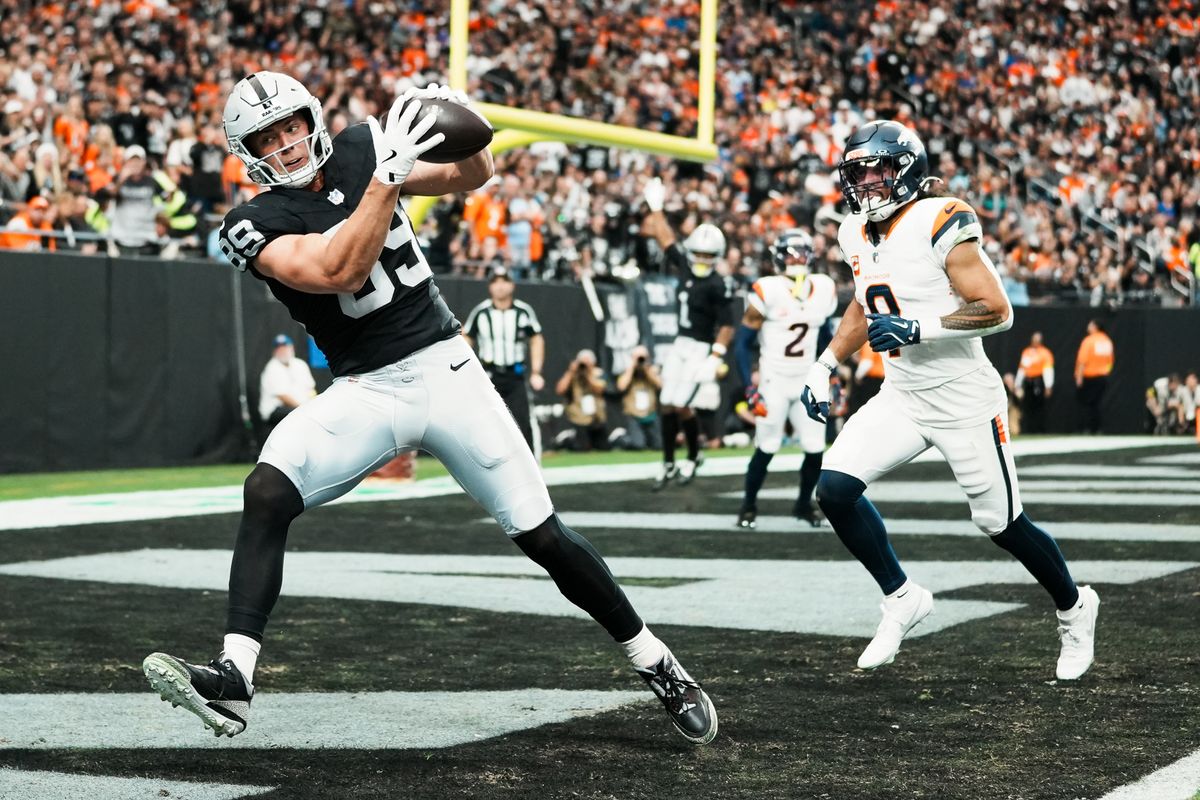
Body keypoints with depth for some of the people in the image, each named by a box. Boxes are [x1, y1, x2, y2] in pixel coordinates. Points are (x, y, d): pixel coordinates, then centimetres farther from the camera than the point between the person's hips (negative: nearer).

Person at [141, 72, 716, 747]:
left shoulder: (359, 149, 4)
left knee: (543, 536, 1)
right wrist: (389, 173, -29)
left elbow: (472, 177, 12)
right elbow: (338, 271, -24)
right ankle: (234, 677, -29)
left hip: (447, 370, 2)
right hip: (365, 392, -1)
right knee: (267, 491, -27)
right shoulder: (257, 225, -7)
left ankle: (657, 665, 17)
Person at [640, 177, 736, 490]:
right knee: (668, 404, 6)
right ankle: (668, 464, 15)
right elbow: (665, 237, 18)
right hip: (680, 344, 7)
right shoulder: (685, 265, 3)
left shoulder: (718, 286, -16)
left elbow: (727, 326, -15)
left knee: (682, 404, -10)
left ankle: (693, 457, 13)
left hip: (701, 348, -7)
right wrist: (655, 206, 24)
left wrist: (715, 359, -21)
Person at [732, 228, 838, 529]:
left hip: (807, 383, 4)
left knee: (816, 450, 0)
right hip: (774, 382, -4)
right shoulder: (767, 292, -13)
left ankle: (804, 504, 22)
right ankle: (749, 506, 17)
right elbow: (742, 344, -10)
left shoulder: (823, 290, 1)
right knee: (767, 448, -2)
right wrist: (750, 389, -16)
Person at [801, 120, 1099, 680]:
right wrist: (824, 366, 16)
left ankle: (1074, 609, 30)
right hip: (901, 399, 7)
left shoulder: (941, 225, -18)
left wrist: (918, 328, -29)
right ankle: (901, 598, 8)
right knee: (834, 488, -11)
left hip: (964, 400, -6)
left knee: (1001, 524, 3)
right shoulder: (855, 235, 5)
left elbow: (997, 311, -22)